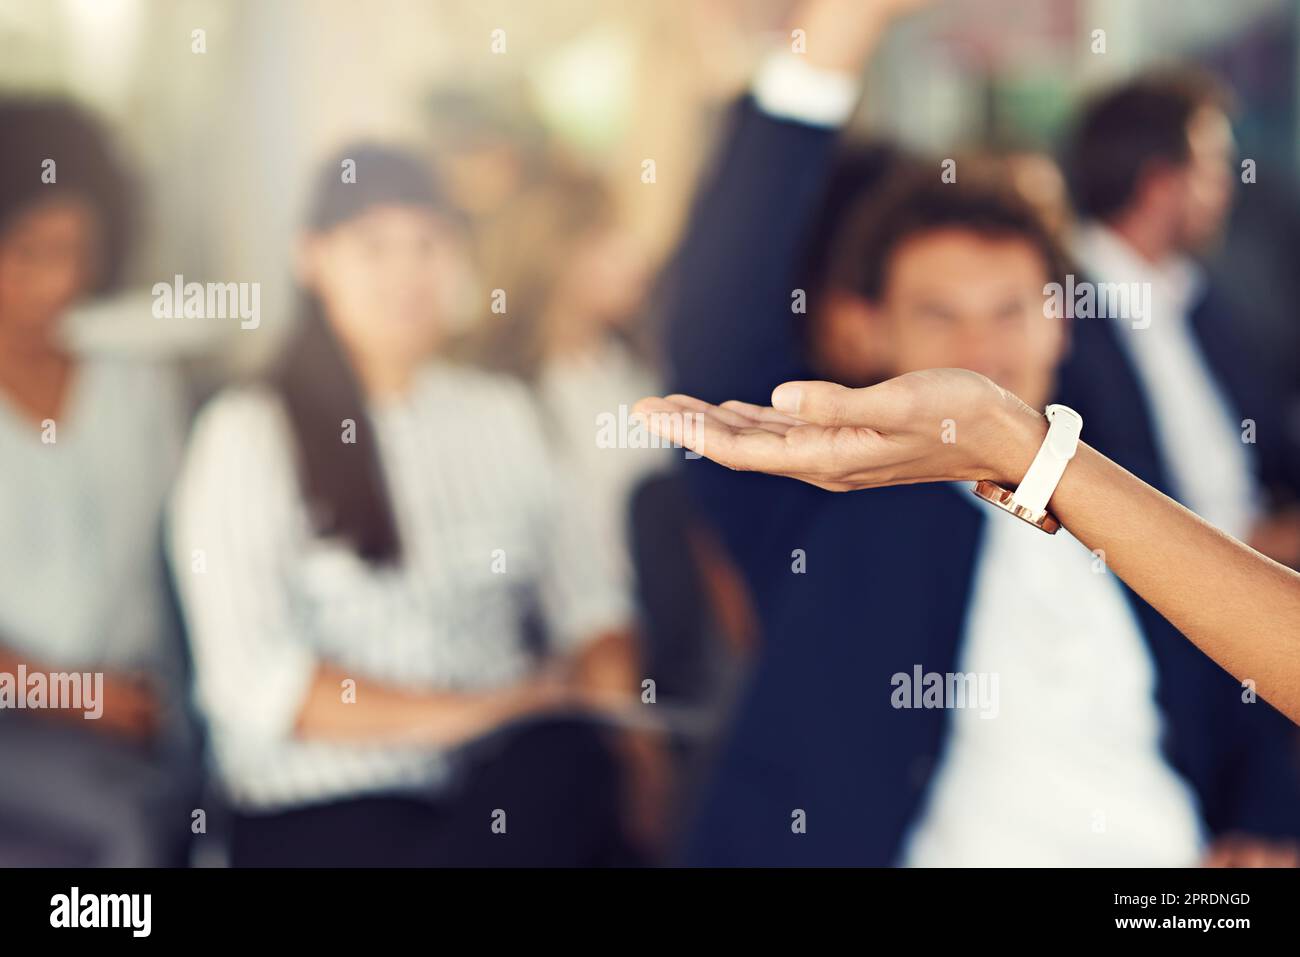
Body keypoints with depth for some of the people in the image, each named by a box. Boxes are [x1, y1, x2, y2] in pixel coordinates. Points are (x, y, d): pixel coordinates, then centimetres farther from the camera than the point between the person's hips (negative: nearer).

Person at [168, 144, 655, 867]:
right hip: (326, 807, -5)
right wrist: (468, 714, -13)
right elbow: (253, 683, -7)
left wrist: (609, 710, -7)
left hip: (507, 778, 5)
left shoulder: (502, 413, 19)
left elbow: (586, 602, 15)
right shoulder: (248, 434, 3)